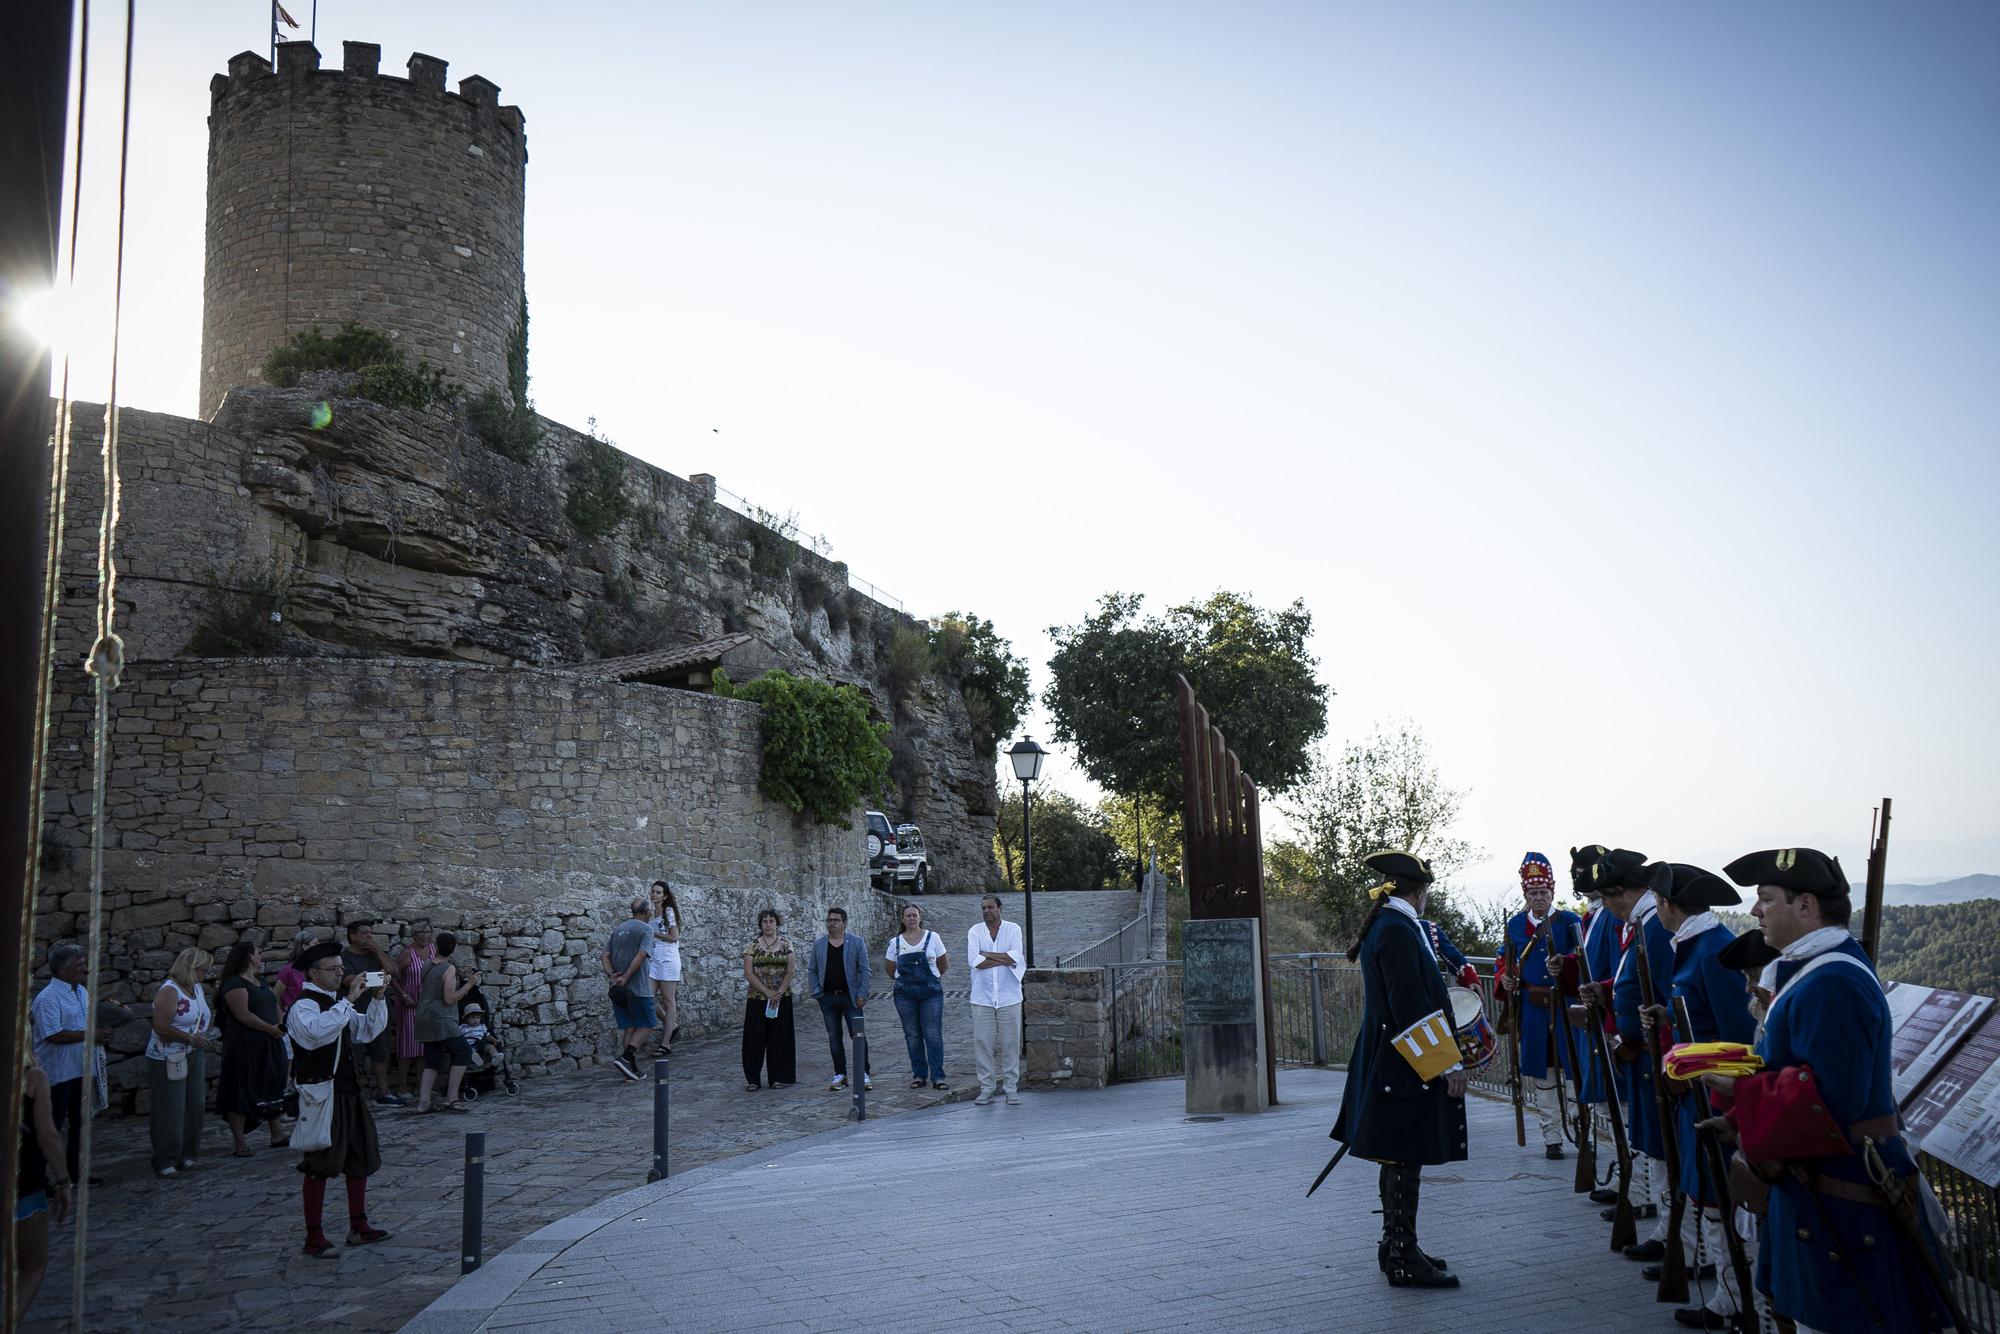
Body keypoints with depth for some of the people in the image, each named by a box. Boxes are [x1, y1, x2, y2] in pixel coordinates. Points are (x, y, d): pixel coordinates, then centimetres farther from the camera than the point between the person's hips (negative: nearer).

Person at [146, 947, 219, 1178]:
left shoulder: (196, 988, 10)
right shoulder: (169, 991, -16)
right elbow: (161, 1027, -22)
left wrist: (204, 1041, 8)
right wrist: (193, 1039, -19)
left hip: (194, 1056, 8)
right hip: (168, 1060, -8)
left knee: (194, 1105, 9)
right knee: (170, 1111, -3)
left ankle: (186, 1154, 20)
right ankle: (165, 1162, 5)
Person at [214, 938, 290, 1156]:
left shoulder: (261, 982, 17)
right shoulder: (235, 983, -12)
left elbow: (275, 1006, 18)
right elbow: (243, 1015, -21)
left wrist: (281, 1026, -1)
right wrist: (270, 1028, -19)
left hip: (268, 1046, 9)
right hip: (244, 1046, -9)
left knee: (271, 1088, 13)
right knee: (241, 1092, -3)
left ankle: (276, 1136, 21)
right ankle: (241, 1143, 1)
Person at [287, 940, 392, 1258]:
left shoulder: (337, 1003, 15)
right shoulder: (304, 1006, -13)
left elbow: (369, 1030, 17)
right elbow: (319, 1030, -34)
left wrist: (377, 999, 3)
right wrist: (349, 999, -32)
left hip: (349, 1090, 9)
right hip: (320, 1093, -9)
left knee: (361, 1157, 13)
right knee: (320, 1164, -2)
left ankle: (358, 1226, 24)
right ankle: (314, 1237, 7)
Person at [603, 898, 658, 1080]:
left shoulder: (619, 929, 16)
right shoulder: (646, 929, -5)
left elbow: (605, 955, 7)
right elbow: (641, 955, -20)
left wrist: (611, 974, -6)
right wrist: (626, 977, -19)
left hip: (618, 988, 7)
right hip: (636, 987, -7)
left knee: (629, 1027, 12)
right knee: (646, 1024, 4)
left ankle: (632, 1069, 10)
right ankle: (625, 1059, -11)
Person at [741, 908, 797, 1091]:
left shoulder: (786, 945, 4)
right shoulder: (752, 946, 0)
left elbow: (790, 971, -2)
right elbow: (749, 972, -6)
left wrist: (779, 992, -13)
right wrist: (767, 992, -14)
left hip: (782, 998, 1)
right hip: (757, 998, -1)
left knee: (779, 1038, 3)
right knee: (755, 1038, 0)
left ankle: (778, 1077, 11)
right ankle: (753, 1079, 7)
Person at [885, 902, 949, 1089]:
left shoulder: (932, 937, 1)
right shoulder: (895, 942, 4)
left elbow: (943, 964, 10)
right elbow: (891, 970, 13)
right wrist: (906, 978, 8)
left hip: (931, 992, -2)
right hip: (905, 995, 2)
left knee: (933, 1035, -4)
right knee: (912, 1036, 6)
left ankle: (937, 1076, -1)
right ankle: (919, 1075, 15)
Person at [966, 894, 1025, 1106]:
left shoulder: (1013, 929, 3)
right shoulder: (975, 931, 3)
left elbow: (1016, 957, -13)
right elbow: (975, 961, -12)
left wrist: (987, 954, -10)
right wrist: (1005, 959, -11)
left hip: (1009, 997, 0)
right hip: (982, 997, 0)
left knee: (1010, 1043, 1)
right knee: (982, 1043, 0)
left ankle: (1011, 1088, 9)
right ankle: (986, 1089, 9)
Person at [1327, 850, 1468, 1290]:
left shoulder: (1383, 925, 13)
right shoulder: (1398, 931, -19)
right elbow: (1413, 1007, -24)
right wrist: (1448, 1063, -20)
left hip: (1388, 1063, 10)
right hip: (1405, 1068, -10)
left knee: (1397, 1159, 17)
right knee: (1405, 1160, -3)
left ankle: (1397, 1249, 27)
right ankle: (1404, 1261, 4)